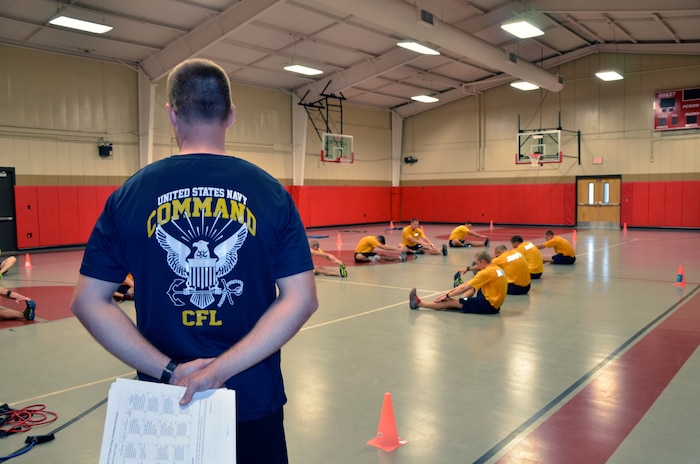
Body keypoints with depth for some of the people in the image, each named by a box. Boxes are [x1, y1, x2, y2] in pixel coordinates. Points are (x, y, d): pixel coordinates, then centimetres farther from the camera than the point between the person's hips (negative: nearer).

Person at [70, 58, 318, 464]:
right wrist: (224, 368, -16)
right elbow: (302, 299, -14)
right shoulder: (270, 192, -8)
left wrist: (169, 371, -10)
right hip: (254, 400, 0)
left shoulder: (130, 194, -6)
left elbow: (88, 301, -6)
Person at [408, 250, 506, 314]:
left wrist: (448, 296, -4)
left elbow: (464, 288, -14)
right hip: (495, 302, 9)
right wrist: (452, 290, 11)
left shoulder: (487, 272, -17)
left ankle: (419, 303, -1)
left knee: (452, 302, -6)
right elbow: (469, 283, 13)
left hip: (489, 305, -9)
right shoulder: (498, 269, 12)